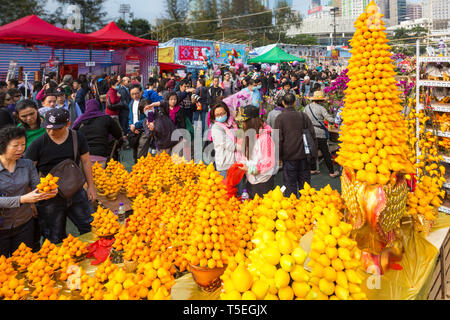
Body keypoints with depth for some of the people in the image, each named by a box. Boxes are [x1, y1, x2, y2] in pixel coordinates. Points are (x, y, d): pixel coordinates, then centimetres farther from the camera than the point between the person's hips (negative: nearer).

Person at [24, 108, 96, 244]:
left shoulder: (78, 138, -3)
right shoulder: (38, 144, -11)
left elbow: (85, 162, 8)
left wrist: (91, 186, 8)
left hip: (76, 191, 2)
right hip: (49, 199, -2)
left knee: (91, 228, 10)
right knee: (55, 240, 8)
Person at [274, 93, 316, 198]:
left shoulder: (279, 118, -9)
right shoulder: (303, 116, 0)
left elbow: (278, 139, -10)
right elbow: (312, 135, 3)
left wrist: (278, 155, 0)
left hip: (289, 156, -3)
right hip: (304, 155, 3)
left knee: (290, 183, 5)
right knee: (305, 182, 13)